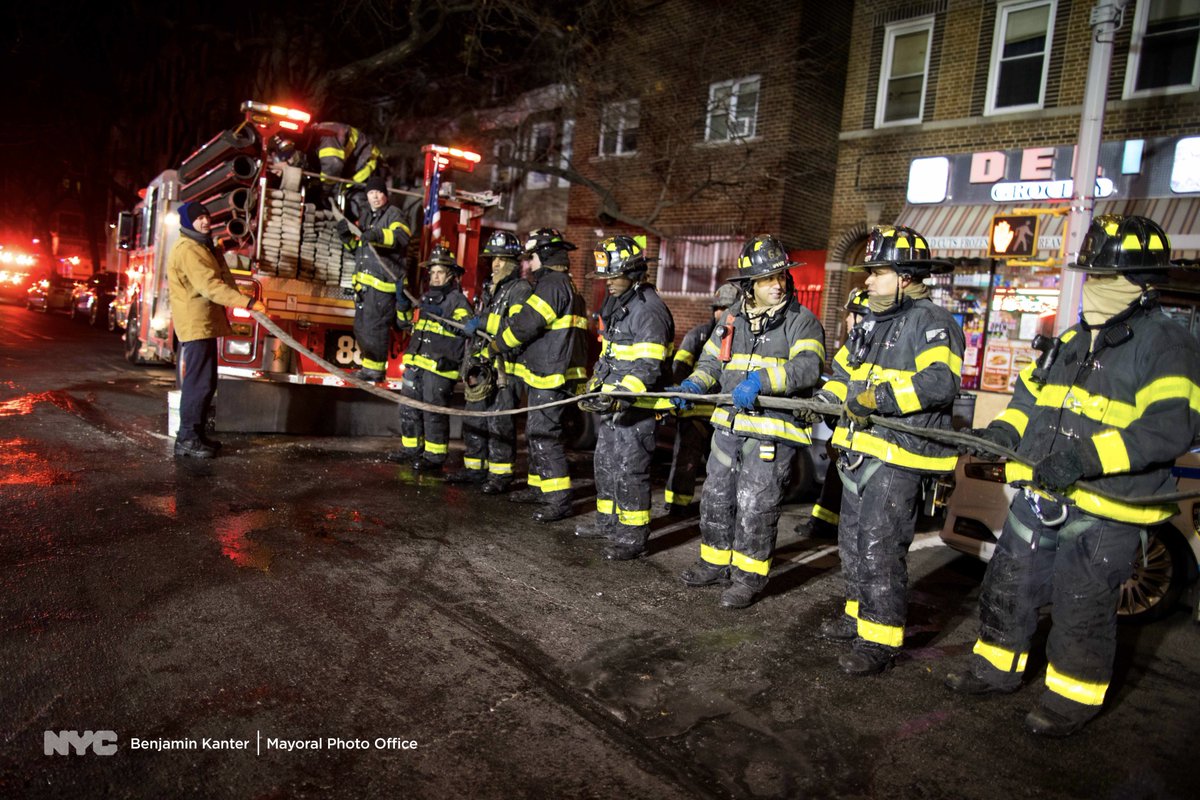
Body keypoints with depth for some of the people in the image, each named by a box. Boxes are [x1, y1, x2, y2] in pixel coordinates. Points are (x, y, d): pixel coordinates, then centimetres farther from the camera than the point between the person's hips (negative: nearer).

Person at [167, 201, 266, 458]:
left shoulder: (203, 246, 19)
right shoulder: (188, 250, -15)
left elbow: (218, 279, 27)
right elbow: (211, 286, -26)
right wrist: (248, 302, -32)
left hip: (205, 324, 11)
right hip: (195, 325, -11)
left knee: (207, 382, 13)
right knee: (198, 382, -10)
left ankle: (196, 434, 20)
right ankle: (186, 439, -5)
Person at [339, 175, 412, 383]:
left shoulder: (393, 214, -4)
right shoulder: (366, 217, 21)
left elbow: (401, 236, -24)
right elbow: (355, 247, 27)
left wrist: (378, 235, -40)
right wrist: (347, 235, 6)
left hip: (383, 282, -9)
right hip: (364, 282, 9)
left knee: (375, 326, -9)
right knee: (361, 326, 13)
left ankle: (376, 369, 0)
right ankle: (368, 365, 24)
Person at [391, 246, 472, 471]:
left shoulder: (458, 301, -6)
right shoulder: (426, 298, 20)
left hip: (439, 367, -8)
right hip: (416, 363, 8)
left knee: (433, 413, -4)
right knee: (409, 408, 15)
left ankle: (434, 457, 5)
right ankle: (411, 448, 28)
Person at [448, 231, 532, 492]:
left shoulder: (520, 289, -6)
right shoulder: (489, 289, 22)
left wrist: (482, 323, -21)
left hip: (505, 366, -9)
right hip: (483, 364, 9)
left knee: (499, 422, -7)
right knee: (474, 419, 12)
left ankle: (501, 475, 1)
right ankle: (474, 468, 23)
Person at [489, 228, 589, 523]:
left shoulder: (553, 285, -14)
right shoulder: (563, 285, 21)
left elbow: (525, 324, -17)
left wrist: (497, 346, -1)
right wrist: (514, 349, 10)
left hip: (551, 377, -11)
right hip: (544, 376, 11)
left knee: (543, 435, -10)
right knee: (535, 433, 18)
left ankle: (559, 499, -7)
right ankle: (539, 487, 29)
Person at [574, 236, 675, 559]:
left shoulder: (649, 309, -17)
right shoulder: (617, 305, 15)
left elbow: (649, 366, -24)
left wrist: (621, 396, -32)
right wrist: (594, 387, 17)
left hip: (637, 407, -10)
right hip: (613, 403, 10)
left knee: (629, 470, -4)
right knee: (605, 463, 18)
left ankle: (633, 536, 7)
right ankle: (608, 521, 33)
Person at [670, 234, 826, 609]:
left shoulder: (802, 321, -6)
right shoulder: (733, 320, 12)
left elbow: (807, 367, -21)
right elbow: (711, 361, 16)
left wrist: (760, 379, -35)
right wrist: (694, 385, -5)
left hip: (773, 430, -6)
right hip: (729, 425, 6)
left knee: (755, 506, -2)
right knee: (716, 497, 14)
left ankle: (749, 577, 14)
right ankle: (717, 563, 31)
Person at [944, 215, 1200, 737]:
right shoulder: (1073, 340, 12)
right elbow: (1031, 393, 21)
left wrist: (1089, 455, -33)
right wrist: (1003, 430, 2)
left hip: (1105, 512, -7)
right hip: (1039, 499, 7)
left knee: (1082, 610, 7)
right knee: (1008, 586, 17)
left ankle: (1073, 698, 27)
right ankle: (997, 668, 35)